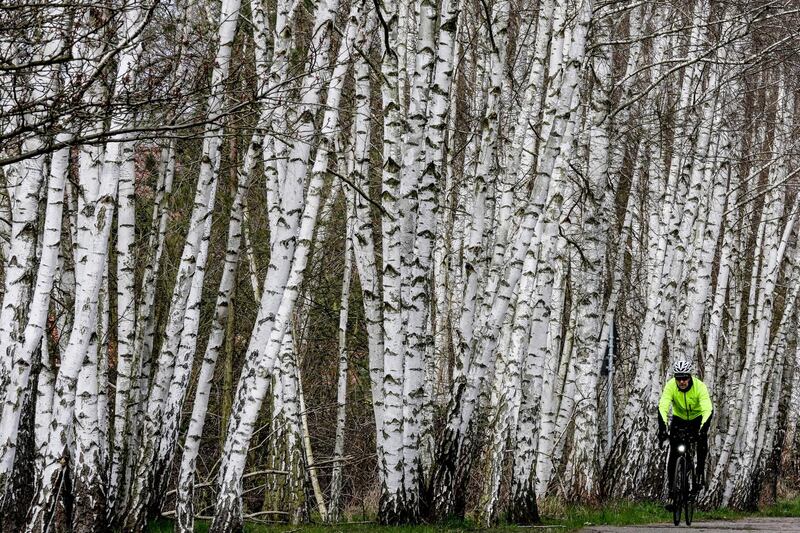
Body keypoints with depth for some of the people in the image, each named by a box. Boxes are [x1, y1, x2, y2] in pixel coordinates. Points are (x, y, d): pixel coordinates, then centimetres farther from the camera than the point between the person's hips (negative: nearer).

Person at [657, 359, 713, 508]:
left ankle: (700, 471, -9)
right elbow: (663, 407, -36)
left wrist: (703, 428, -55)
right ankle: (672, 489, -4)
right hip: (679, 419, 1)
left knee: (702, 440, -31)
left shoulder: (699, 386, -30)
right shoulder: (670, 386, -26)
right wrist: (662, 428, -51)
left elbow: (708, 409, -39)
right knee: (673, 454, -13)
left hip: (697, 418, -1)